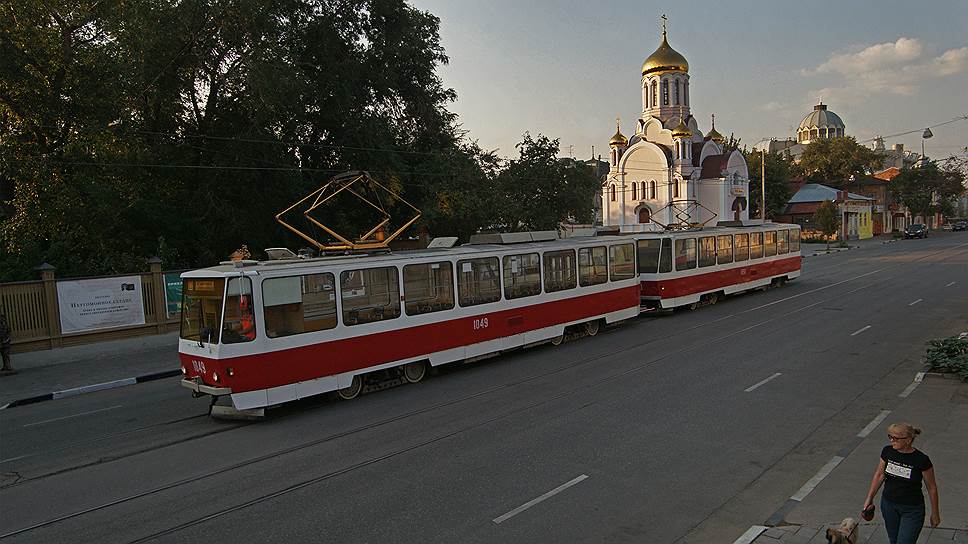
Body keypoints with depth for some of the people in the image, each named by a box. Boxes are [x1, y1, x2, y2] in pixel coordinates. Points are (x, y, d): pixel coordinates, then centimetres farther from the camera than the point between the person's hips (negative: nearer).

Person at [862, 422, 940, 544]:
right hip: (888, 504, 4)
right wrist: (869, 499, 6)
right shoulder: (887, 451, -9)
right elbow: (879, 475, 3)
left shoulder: (921, 460, -21)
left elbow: (932, 488, -8)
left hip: (912, 510, -4)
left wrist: (935, 513, 1)